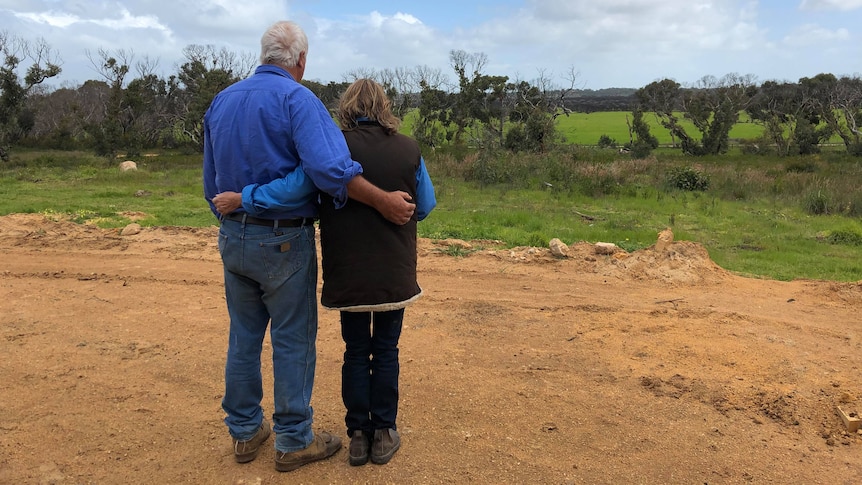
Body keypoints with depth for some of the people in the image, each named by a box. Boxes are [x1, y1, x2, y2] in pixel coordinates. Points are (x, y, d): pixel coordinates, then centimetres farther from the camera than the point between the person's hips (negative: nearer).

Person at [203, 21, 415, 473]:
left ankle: (244, 431, 28)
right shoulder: (296, 98, -13)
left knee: (243, 337, 16)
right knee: (293, 342, 5)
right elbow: (329, 168, -28)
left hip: (233, 239, 7)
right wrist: (385, 201, -23)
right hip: (283, 242, -7)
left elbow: (211, 185, 14)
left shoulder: (220, 101, 9)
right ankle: (293, 441, 17)